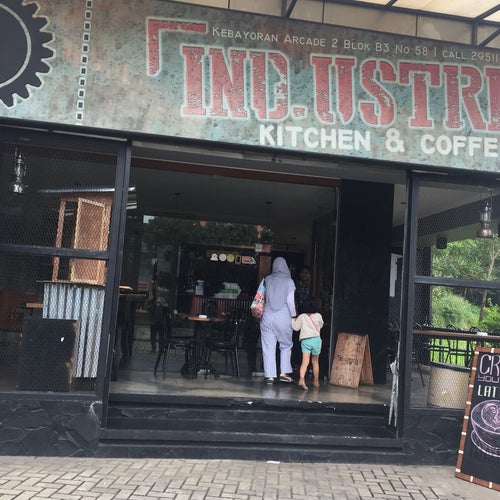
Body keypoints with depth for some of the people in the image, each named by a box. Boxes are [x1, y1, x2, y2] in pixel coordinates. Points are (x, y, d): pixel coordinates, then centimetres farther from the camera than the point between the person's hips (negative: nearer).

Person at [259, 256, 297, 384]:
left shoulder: (267, 279, 3)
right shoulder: (289, 281, -5)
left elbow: (263, 297, 5)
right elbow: (290, 301, -6)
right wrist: (293, 315, 3)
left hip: (268, 316, 2)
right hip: (283, 317, -2)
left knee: (268, 347, 5)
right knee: (286, 345, 15)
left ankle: (270, 375, 5)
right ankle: (283, 372, 11)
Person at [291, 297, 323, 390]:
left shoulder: (302, 317, 3)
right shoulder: (318, 316, 5)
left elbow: (296, 327, 7)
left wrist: (293, 320, 22)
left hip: (305, 340, -1)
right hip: (316, 339, 1)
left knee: (305, 362, -8)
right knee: (315, 361, 16)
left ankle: (301, 379, -29)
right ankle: (316, 381, 27)